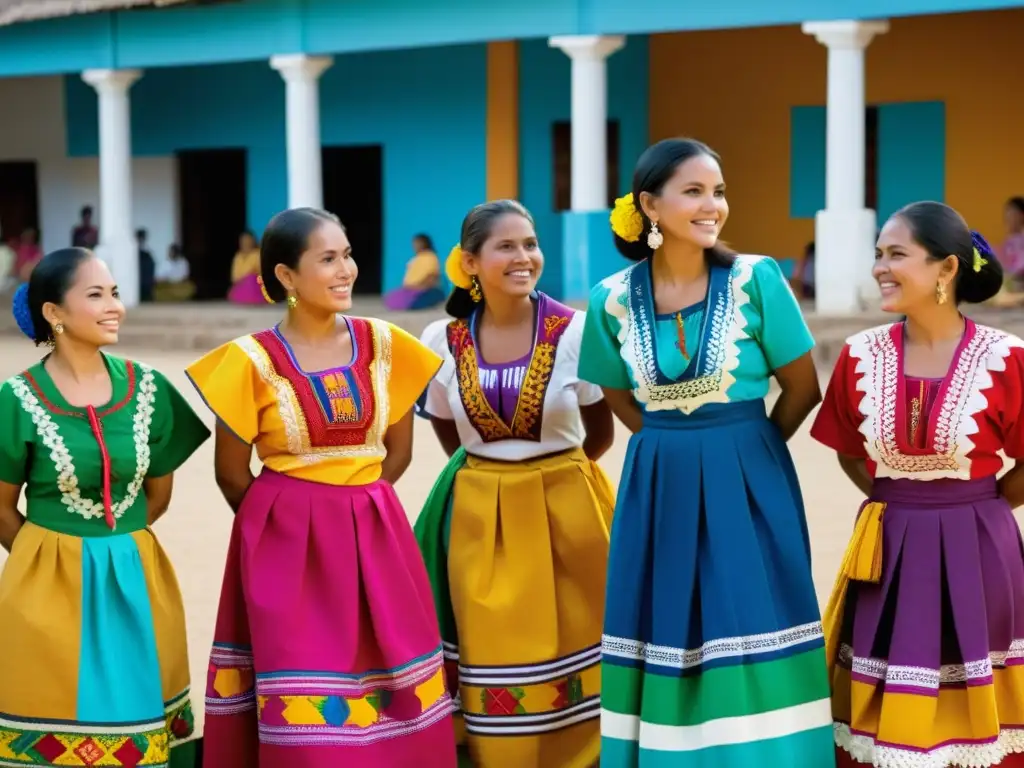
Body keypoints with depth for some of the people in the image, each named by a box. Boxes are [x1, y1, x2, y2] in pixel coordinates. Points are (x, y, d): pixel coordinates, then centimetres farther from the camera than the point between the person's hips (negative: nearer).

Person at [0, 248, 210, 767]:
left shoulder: (148, 389, 0)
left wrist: (115, 547, 12)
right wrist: (53, 561, 8)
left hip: (136, 582, 3)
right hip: (49, 587, -3)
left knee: (136, 718, 9)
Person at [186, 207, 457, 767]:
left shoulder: (384, 344, 2)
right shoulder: (252, 361, -8)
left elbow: (398, 450, 11)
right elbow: (231, 474, 0)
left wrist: (354, 509, 9)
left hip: (374, 537, 3)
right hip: (288, 544, -3)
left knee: (392, 694, 8)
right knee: (304, 704, -1)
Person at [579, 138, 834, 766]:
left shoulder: (756, 279, -10)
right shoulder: (614, 298, -3)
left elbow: (803, 388, -1)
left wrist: (742, 448, 7)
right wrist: (672, 444, 5)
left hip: (747, 486, -2)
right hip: (657, 488, 2)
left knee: (750, 652, -1)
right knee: (664, 641, 8)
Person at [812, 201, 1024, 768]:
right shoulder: (861, 356, -2)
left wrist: (969, 508, 4)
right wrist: (901, 503, 6)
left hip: (976, 555, -2)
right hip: (887, 554, 3)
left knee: (973, 716, 7)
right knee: (886, 716, 8)